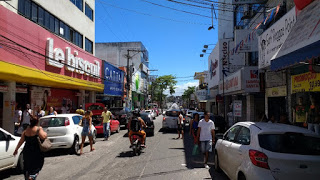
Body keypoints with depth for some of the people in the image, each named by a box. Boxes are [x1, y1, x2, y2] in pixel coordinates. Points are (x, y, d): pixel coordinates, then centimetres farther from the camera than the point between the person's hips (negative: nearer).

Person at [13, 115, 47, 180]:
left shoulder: (26, 130, 6)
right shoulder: (39, 129, -12)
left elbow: (21, 141, 9)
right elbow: (43, 137, -28)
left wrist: (16, 149, 20)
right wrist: (45, 133, -7)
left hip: (26, 151, 6)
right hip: (36, 152, -6)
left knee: (27, 166, 21)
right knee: (37, 166, 5)